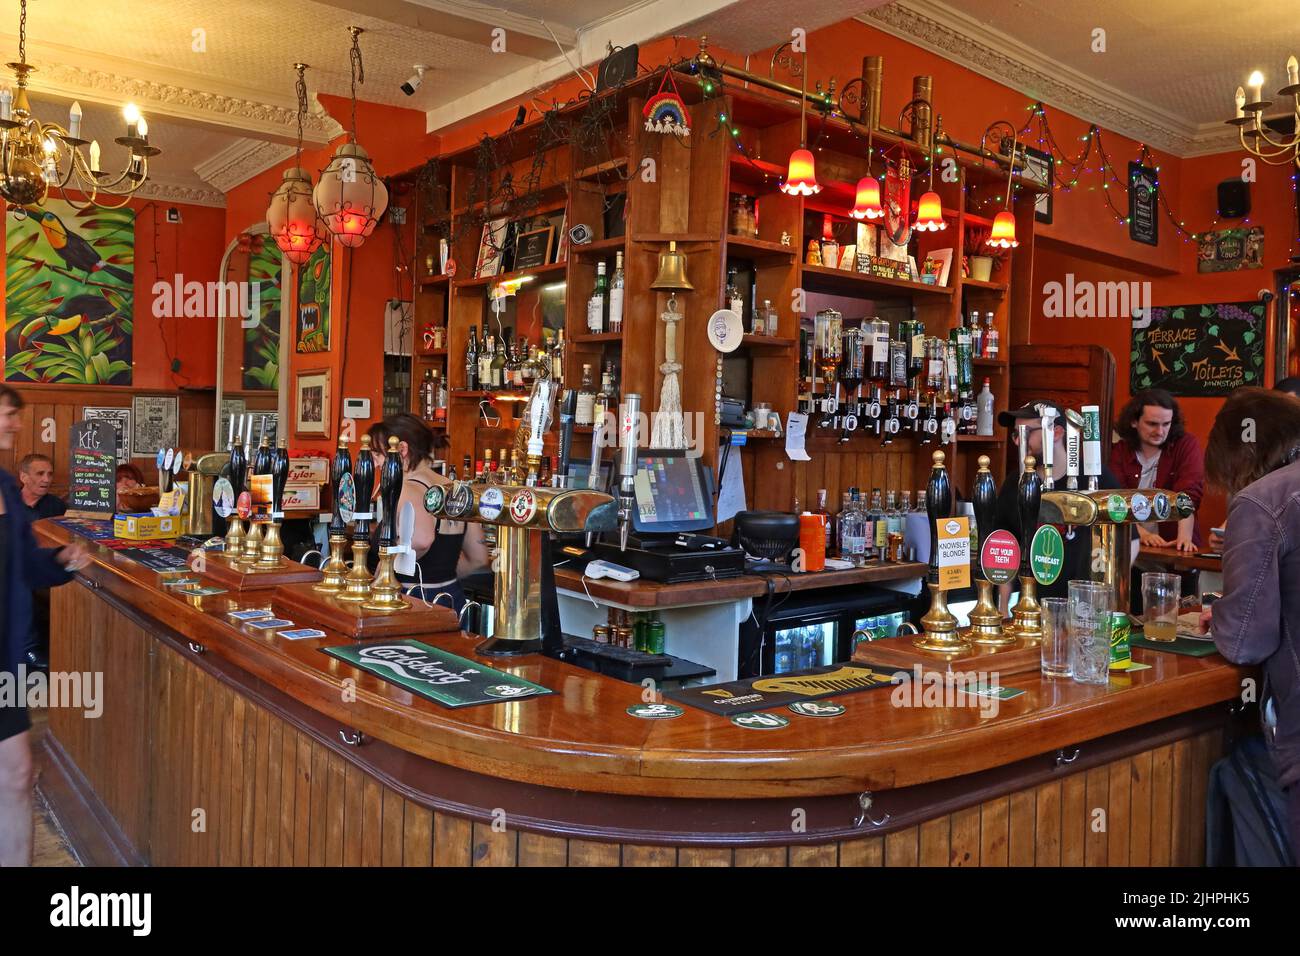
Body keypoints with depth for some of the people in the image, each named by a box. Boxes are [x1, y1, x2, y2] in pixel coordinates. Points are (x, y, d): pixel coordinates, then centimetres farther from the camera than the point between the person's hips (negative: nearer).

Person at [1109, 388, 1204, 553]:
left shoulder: (1187, 445, 1)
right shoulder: (1119, 451, 3)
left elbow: (1188, 496, -11)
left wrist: (1184, 537, -25)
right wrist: (1142, 533, -21)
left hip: (1174, 548, -1)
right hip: (1131, 545, 1)